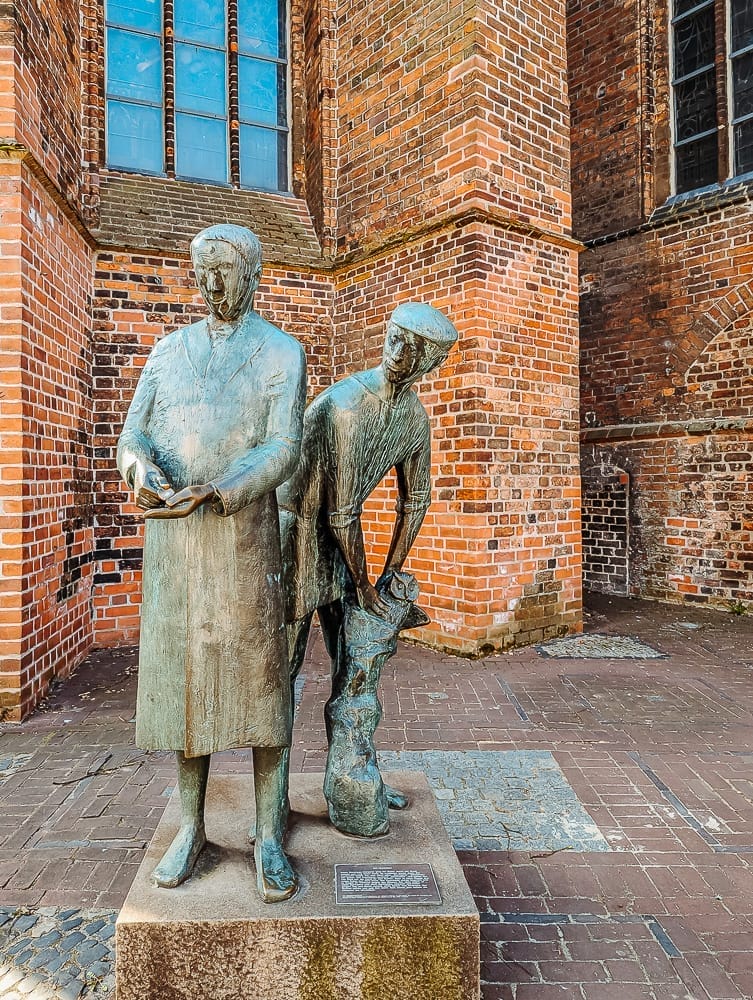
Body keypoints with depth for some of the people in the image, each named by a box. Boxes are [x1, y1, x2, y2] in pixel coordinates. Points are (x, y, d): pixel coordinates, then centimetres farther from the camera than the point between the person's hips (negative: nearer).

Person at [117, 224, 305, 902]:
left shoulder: (282, 352, 4)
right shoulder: (169, 350, 16)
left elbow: (283, 451, -9)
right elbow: (133, 435, 8)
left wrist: (208, 495, -24)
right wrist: (140, 467, -17)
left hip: (243, 530, -4)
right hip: (170, 536, 4)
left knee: (258, 675, -1)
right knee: (179, 674, 8)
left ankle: (270, 836, 12)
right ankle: (192, 827, 24)